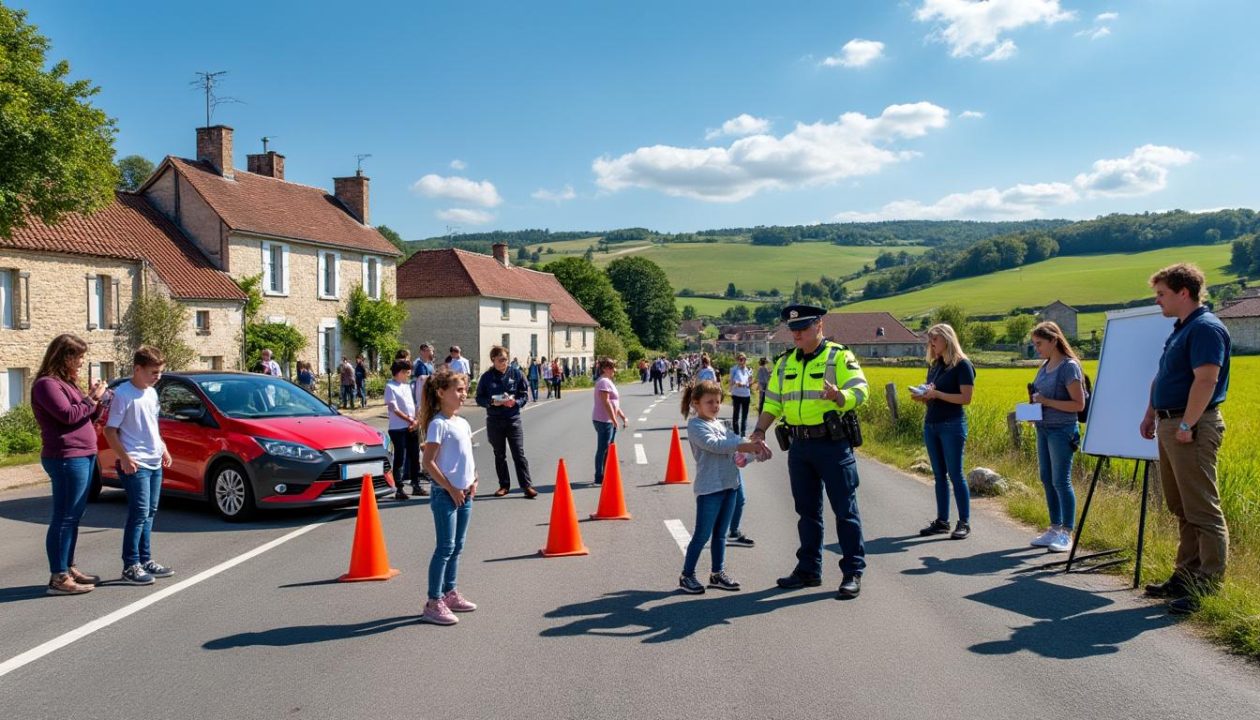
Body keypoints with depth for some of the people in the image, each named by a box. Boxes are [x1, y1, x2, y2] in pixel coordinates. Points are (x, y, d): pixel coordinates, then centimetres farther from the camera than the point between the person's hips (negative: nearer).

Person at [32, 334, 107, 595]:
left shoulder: (67, 383, 19)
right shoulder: (47, 384, -9)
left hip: (83, 456, 10)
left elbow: (86, 418, 21)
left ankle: (68, 567, 22)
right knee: (64, 517, -8)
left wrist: (96, 400, 4)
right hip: (66, 458, -10)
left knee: (74, 517, 14)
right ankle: (58, 578, -6)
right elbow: (68, 415, -21)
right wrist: (92, 398, -10)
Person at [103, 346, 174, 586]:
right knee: (139, 513, -9)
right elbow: (110, 431, -13)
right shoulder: (123, 394, -12)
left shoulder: (151, 393, 13)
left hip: (155, 463, 8)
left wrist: (163, 449, 14)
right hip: (135, 464, -8)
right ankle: (130, 566, -3)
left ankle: (145, 560, 20)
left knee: (149, 513, 12)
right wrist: (124, 458, -20)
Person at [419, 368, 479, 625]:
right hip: (446, 494, -8)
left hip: (464, 493, 8)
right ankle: (434, 603, -1)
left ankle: (449, 593, 26)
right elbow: (429, 462, -18)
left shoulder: (462, 423, 11)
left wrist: (473, 481, 6)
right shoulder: (438, 424, -15)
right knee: (445, 548, -6)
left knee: (457, 546, 15)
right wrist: (451, 489, -16)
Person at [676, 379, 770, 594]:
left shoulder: (720, 424, 16)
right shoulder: (696, 426, -8)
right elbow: (714, 445, -22)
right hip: (709, 488, -7)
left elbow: (737, 443, 6)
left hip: (729, 485, 7)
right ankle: (686, 576, 10)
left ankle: (717, 573, 26)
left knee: (720, 533, 15)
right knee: (702, 535, -1)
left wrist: (756, 446, -16)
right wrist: (751, 445, -23)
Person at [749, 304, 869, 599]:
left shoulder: (840, 356, -6)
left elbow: (860, 391, -14)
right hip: (799, 445, 6)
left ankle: (853, 572, 9)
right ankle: (808, 569, 24)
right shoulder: (785, 362, 12)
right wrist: (760, 430, 1)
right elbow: (772, 401, 15)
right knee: (807, 510, 14)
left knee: (845, 509, 0)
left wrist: (838, 396, -34)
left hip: (833, 444, -6)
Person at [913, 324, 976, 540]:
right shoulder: (934, 365, 14)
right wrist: (921, 397, -2)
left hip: (952, 425, -7)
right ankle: (942, 521, 14)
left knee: (955, 474, -4)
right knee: (939, 475, 9)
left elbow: (966, 398, -13)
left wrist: (937, 394, -19)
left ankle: (964, 523, 4)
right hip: (930, 424, 7)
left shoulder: (962, 365, -6)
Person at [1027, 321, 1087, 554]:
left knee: (1061, 481, -5)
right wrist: (1034, 406, 4)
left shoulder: (1069, 367, -11)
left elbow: (1078, 404, -14)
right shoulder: (1045, 366, 12)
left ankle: (1067, 533, 2)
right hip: (1043, 430, 8)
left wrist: (1047, 401, -20)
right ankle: (1055, 529, 21)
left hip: (1061, 430, -8)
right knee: (1047, 480, 12)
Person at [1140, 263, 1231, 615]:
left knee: (1203, 511, -5)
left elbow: (1206, 380, -23)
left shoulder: (1206, 328, -14)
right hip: (1170, 425, 10)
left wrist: (1186, 425, -23)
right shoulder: (1180, 329, 17)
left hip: (1192, 429, -10)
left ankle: (1210, 586, -1)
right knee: (1182, 509, 15)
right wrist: (1150, 415, 19)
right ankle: (1185, 577, 22)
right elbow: (1161, 379, 23)